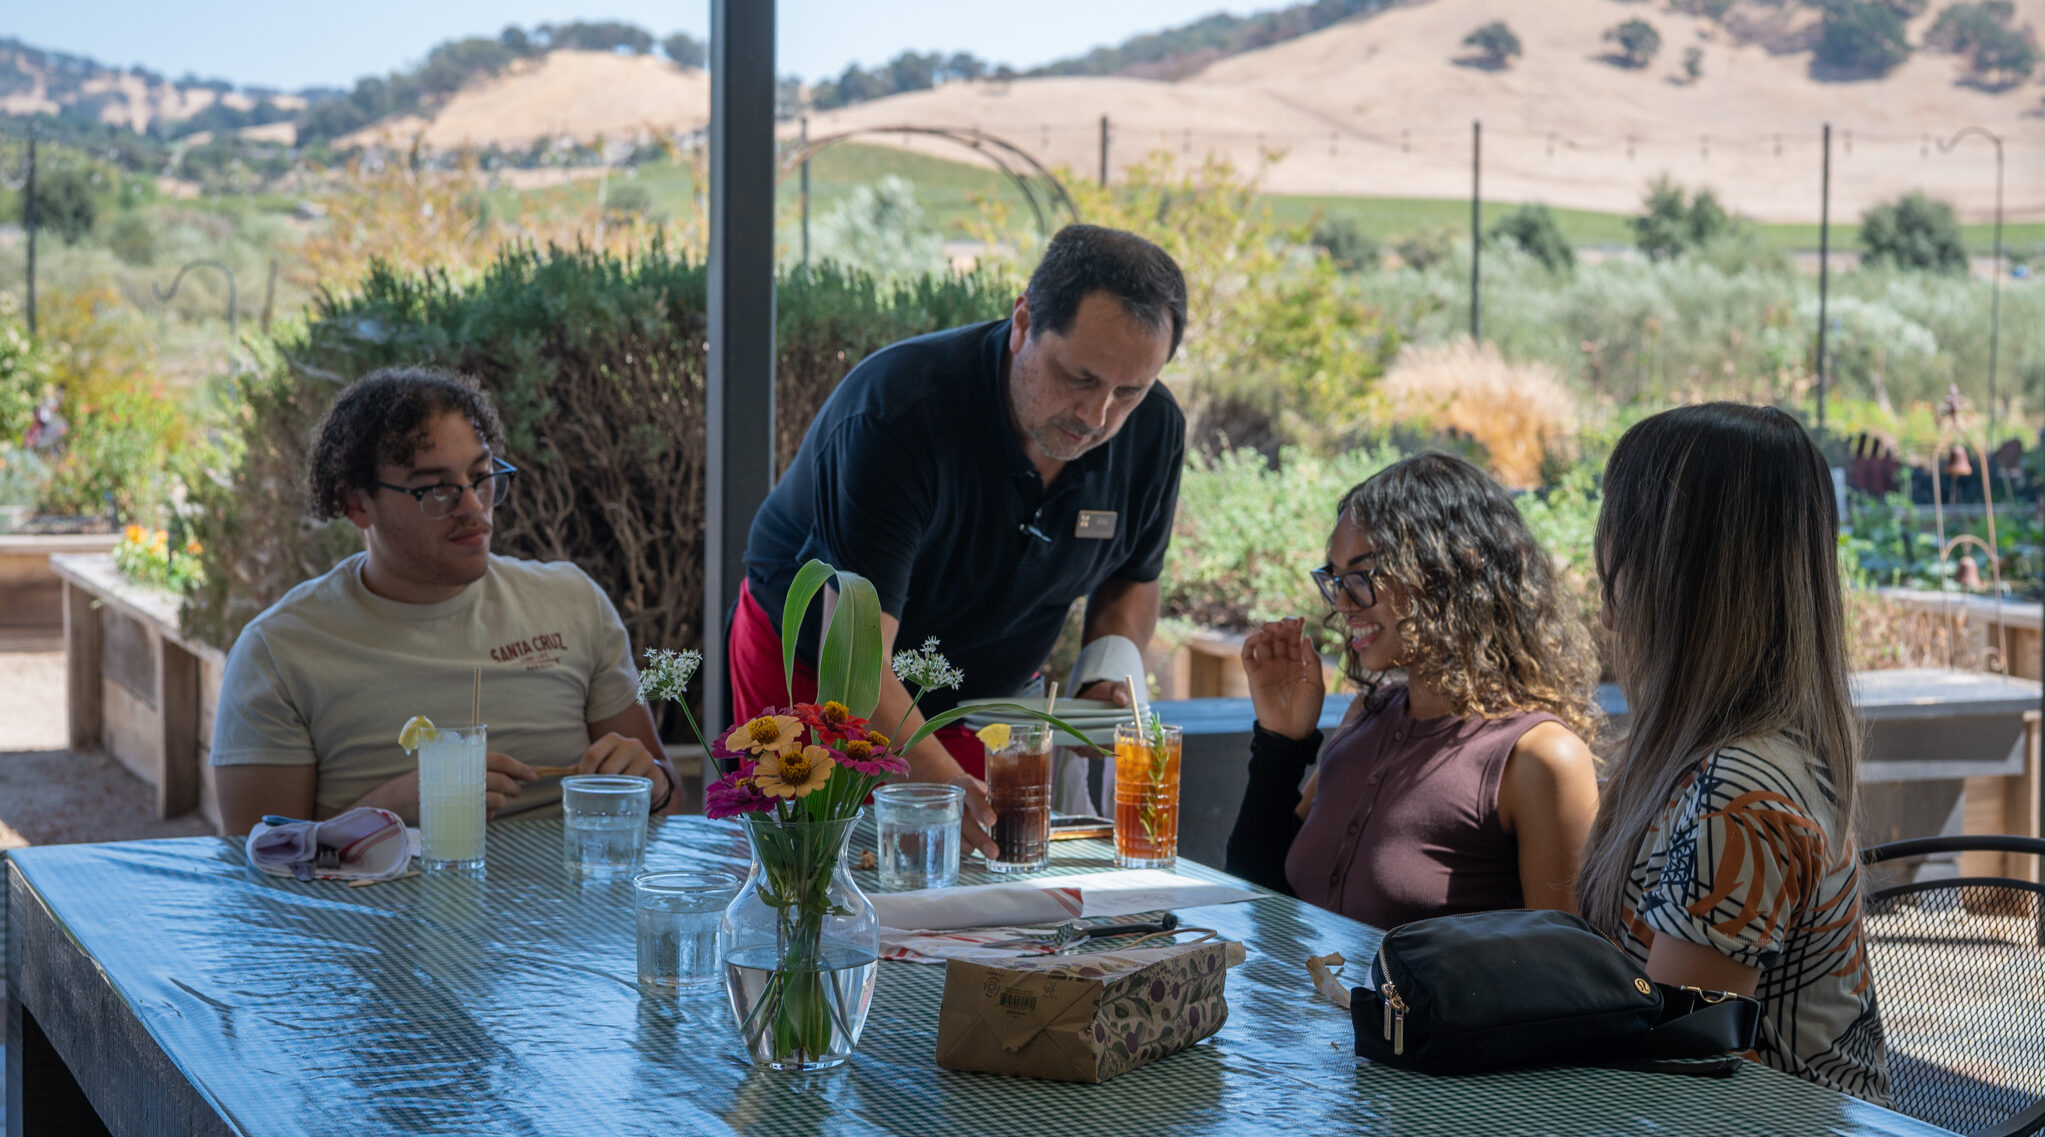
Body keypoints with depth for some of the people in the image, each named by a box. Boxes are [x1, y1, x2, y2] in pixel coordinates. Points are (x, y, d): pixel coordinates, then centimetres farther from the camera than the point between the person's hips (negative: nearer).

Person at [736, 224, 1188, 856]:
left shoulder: (1153, 431, -15)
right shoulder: (894, 412, -35)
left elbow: (1131, 579, 7)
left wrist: (1111, 673, -16)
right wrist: (946, 789, -57)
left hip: (984, 698, 4)